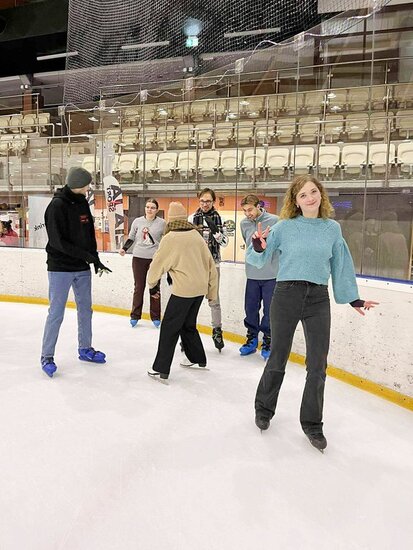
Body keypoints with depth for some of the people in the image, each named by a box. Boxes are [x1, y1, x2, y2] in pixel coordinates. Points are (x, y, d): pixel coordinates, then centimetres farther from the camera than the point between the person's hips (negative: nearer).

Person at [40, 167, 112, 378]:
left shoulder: (82, 203, 7)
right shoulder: (57, 206, -15)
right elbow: (57, 241, -20)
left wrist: (95, 259, 7)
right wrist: (87, 255, -20)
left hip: (82, 268, 7)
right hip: (60, 268, -7)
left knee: (85, 309, 14)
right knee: (56, 313, -1)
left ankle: (85, 349, 29)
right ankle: (47, 356, 13)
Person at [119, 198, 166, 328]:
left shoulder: (162, 223, -2)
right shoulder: (137, 221, 1)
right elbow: (131, 238, 9)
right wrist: (124, 248, -5)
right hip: (139, 258, 1)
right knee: (139, 287, 8)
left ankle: (155, 317, 18)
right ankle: (135, 316, 18)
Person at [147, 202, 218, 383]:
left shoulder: (170, 239, -9)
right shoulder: (196, 236, 8)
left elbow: (157, 264, -4)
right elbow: (210, 263, 10)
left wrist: (152, 285, 15)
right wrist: (212, 291, 19)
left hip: (183, 290, -6)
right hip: (200, 288, 7)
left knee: (169, 328, 4)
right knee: (188, 325, 23)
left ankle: (161, 370, 7)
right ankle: (198, 360, 34)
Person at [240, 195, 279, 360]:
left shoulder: (274, 221, -10)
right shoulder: (244, 223, 4)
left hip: (271, 275, -4)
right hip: (252, 275, 4)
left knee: (269, 310, 3)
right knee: (251, 309, 10)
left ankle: (267, 342, 19)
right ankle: (252, 339, 27)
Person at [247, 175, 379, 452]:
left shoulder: (333, 228, 5)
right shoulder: (284, 227, -2)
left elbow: (342, 265, 12)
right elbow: (258, 260, 1)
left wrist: (353, 299, 16)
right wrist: (258, 247, -21)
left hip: (318, 299, 2)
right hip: (286, 295, -2)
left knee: (318, 365, 5)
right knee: (278, 359, 10)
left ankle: (312, 424, 25)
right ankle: (264, 409, 34)